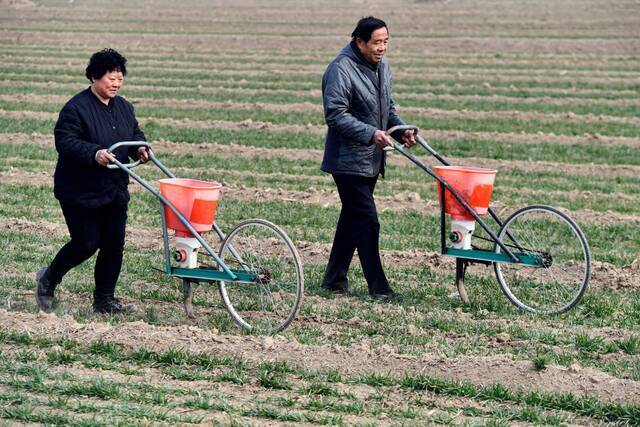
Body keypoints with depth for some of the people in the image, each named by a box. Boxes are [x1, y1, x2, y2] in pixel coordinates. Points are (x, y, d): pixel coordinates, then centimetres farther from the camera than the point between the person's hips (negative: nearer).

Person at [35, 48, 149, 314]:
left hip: (114, 191, 7)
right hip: (80, 192, -7)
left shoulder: (124, 107, 9)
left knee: (114, 245, 4)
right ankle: (48, 279, 20)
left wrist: (139, 148, -2)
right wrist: (94, 154, -35)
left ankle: (104, 300, 14)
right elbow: (65, 142, -21)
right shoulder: (77, 108, -15)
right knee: (86, 244, -6)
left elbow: (135, 134, 21)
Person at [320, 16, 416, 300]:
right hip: (348, 160, -9)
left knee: (352, 218, 14)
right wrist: (371, 133, -29)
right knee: (367, 220, -10)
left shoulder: (382, 67, 10)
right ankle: (378, 288, -7)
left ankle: (335, 279, 24)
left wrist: (400, 130, 3)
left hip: (371, 160, 9)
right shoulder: (341, 70, -18)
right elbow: (335, 115, -22)